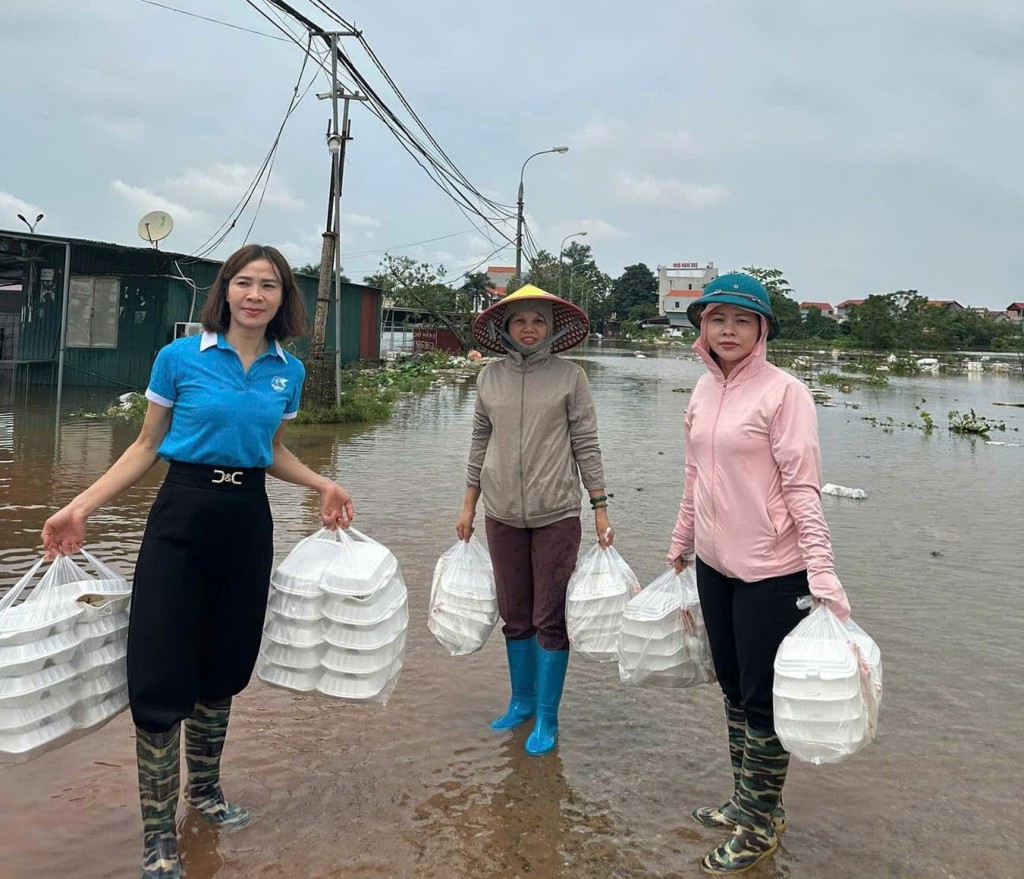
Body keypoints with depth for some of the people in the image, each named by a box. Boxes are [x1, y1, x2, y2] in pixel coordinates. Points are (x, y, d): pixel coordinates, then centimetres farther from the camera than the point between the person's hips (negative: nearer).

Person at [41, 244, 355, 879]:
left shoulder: (288, 372, 6)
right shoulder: (180, 358, -4)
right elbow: (147, 446, 1)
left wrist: (321, 484, 5)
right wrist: (82, 507, -7)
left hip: (248, 521, 4)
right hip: (183, 517, -3)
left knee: (225, 665, 13)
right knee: (161, 671, -3)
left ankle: (205, 789, 36)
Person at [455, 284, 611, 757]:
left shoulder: (570, 377, -3)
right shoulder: (489, 377, 5)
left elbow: (586, 446, -2)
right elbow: (480, 445, 11)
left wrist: (600, 509, -3)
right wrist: (468, 506, 13)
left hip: (556, 514, -3)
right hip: (503, 515, 3)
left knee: (550, 619, 3)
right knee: (514, 616, 14)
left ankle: (547, 718, 17)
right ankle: (522, 701, 33)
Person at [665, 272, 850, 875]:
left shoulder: (784, 393, -14)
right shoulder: (704, 390, 6)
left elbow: (803, 488, -16)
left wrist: (822, 573, -22)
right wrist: (680, 546, 20)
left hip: (771, 572, -7)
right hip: (715, 565, 7)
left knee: (762, 700, 6)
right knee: (733, 689, 19)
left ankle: (762, 824, 26)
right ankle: (746, 802, 38)